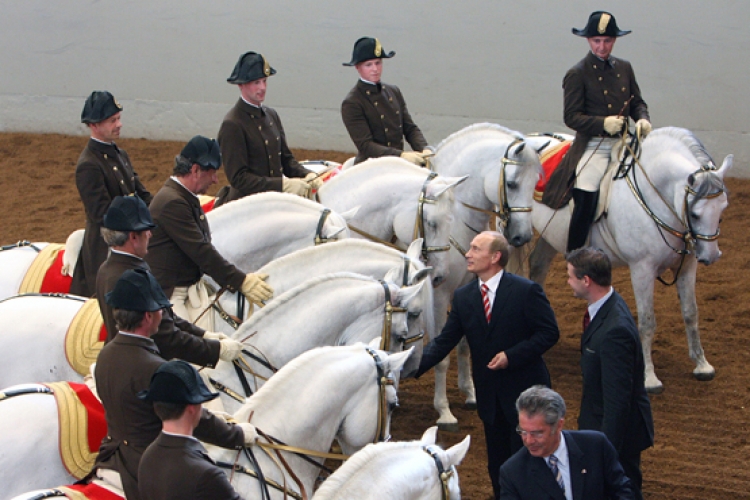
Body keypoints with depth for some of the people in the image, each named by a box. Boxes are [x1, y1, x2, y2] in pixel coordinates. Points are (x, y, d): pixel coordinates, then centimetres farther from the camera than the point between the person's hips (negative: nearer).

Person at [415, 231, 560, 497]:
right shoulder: (463, 296, 3)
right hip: (489, 395, 5)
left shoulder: (526, 291, -12)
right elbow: (444, 341, 1)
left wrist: (512, 355, -22)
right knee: (497, 464, 14)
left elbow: (549, 332, -12)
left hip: (524, 392, -5)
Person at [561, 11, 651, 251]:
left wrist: (643, 119, -6)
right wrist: (603, 123, -23)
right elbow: (572, 117, -8)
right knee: (585, 205, -15)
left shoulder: (624, 68, 12)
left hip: (623, 144, 6)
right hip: (593, 148, -6)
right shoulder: (577, 74, -4)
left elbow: (637, 102, 17)